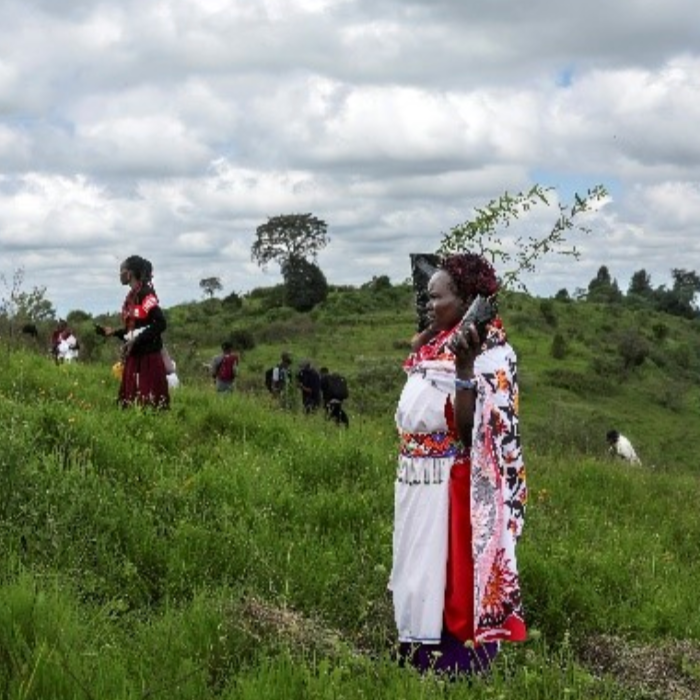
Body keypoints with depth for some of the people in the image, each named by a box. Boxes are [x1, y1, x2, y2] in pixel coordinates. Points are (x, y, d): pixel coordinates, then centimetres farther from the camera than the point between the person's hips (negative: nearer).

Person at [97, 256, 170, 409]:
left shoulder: (145, 293, -12)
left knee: (150, 403, -8)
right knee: (130, 403, 9)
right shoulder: (131, 296, 14)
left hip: (148, 358, -9)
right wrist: (113, 332, 10)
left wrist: (135, 341, -21)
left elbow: (161, 323, -21)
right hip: (133, 358, 9)